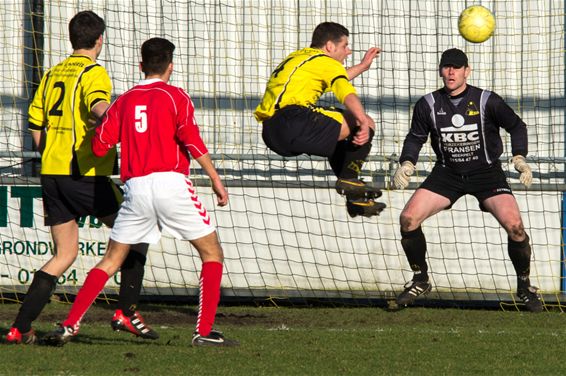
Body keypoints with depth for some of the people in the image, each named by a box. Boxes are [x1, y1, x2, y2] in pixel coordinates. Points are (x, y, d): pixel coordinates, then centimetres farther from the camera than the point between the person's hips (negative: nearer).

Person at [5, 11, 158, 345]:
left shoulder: (52, 74, 16)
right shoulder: (94, 73, -5)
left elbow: (37, 128, 19)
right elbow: (98, 107, -28)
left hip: (51, 171, 7)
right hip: (86, 175, -7)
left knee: (65, 254, 10)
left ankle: (21, 328, 0)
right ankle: (127, 311, 2)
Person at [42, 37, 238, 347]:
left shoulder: (124, 101, 14)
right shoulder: (175, 96, 3)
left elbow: (99, 146, 9)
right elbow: (191, 139, -10)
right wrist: (215, 178, -7)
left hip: (135, 186, 4)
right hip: (171, 182, -4)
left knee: (111, 260, 13)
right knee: (212, 253, 8)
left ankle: (69, 325, 2)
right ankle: (205, 331, -2)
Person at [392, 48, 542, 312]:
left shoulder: (486, 101, -11)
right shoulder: (428, 105, -6)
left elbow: (516, 126, 2)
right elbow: (416, 137, 8)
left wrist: (519, 158, -11)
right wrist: (406, 164, -10)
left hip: (487, 173, -2)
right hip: (447, 174, 2)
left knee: (514, 225, -22)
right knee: (408, 219, -14)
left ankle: (524, 286, 2)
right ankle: (420, 281, 7)